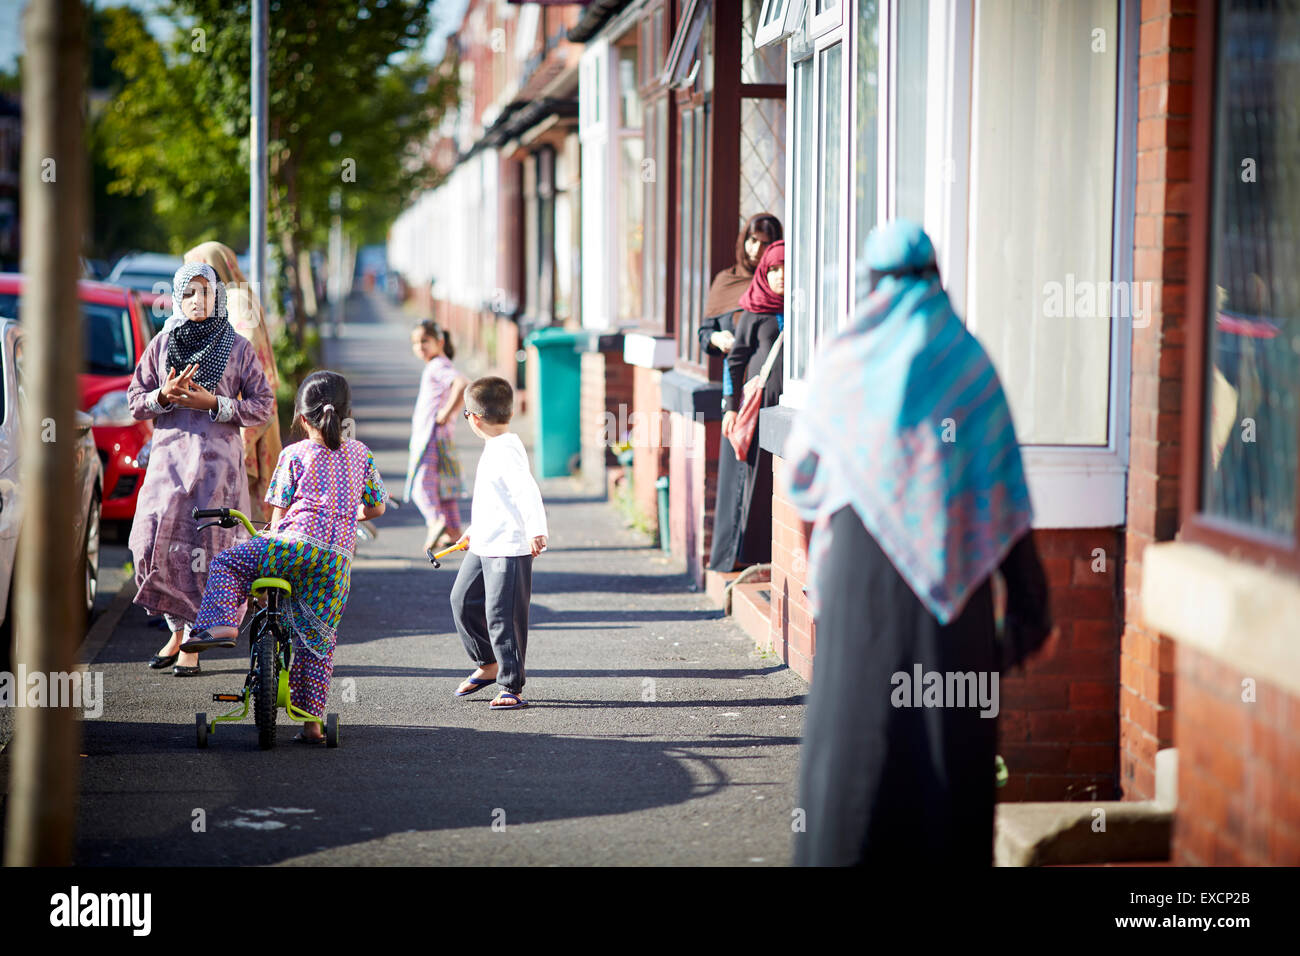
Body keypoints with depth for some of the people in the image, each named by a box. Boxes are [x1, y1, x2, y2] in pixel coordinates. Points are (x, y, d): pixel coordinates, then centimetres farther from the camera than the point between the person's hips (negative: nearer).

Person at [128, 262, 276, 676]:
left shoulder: (237, 348, 4)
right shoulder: (162, 344, 10)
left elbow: (263, 407, 1)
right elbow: (135, 400, 11)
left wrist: (212, 403, -11)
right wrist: (165, 395, -10)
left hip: (216, 459, -2)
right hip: (170, 454, 2)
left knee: (202, 547, -6)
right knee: (156, 542, -7)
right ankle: (177, 630, 12)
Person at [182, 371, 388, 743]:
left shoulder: (294, 455, 7)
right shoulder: (360, 454, 16)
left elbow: (279, 512, 6)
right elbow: (377, 506, 20)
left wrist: (274, 538, 23)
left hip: (296, 544, -4)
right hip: (339, 561, 4)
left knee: (227, 563, 14)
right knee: (318, 642, 10)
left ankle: (221, 624, -7)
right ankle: (312, 722, 9)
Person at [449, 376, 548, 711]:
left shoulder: (506, 450, -19)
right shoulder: (496, 447, 13)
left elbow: (527, 491, -33)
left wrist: (535, 531, -42)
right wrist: (474, 530, 37)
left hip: (510, 550, -11)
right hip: (483, 546, 11)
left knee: (502, 616, -7)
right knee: (462, 600, 18)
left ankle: (511, 687, 1)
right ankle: (488, 666, 33)